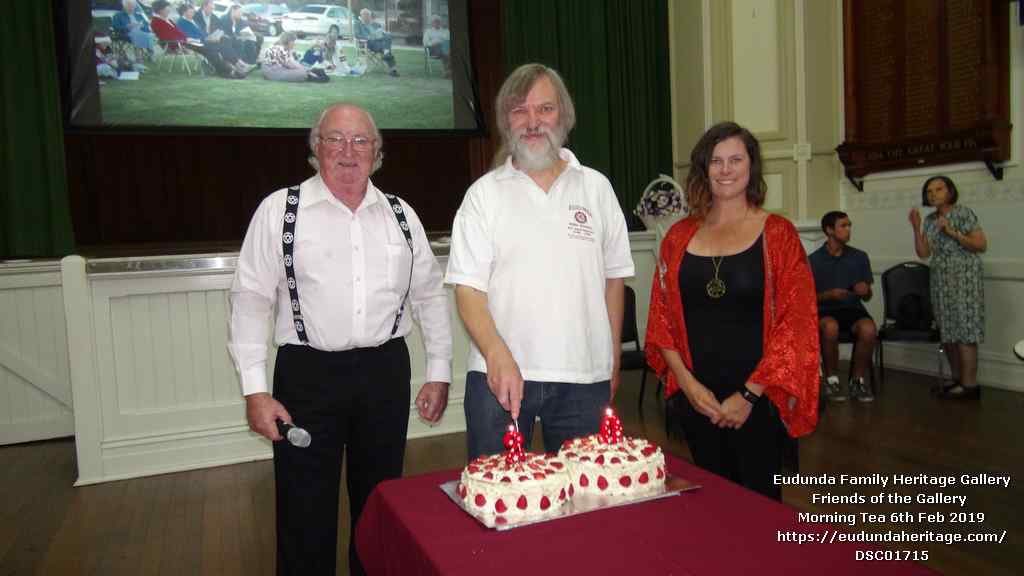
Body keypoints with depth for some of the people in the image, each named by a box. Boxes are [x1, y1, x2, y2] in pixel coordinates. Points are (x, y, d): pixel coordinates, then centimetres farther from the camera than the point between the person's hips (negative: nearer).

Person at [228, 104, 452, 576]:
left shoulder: (400, 214, 7)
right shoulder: (280, 210, -3)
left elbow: (430, 296, 11)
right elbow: (251, 301, -3)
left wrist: (439, 372, 8)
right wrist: (255, 390, -8)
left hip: (386, 372, 3)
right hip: (307, 375, -2)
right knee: (305, 514, 7)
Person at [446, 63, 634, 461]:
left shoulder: (596, 188, 9)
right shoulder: (484, 193, 3)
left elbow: (613, 278, 12)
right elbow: (468, 287, -3)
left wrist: (613, 360, 9)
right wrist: (498, 357, -18)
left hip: (584, 375, 2)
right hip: (499, 375, -1)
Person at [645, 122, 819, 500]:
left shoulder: (777, 234, -2)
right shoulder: (680, 236, 7)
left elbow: (795, 322, -6)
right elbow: (661, 316, 7)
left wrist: (748, 394, -10)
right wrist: (687, 382, -5)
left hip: (756, 398, -2)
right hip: (696, 397, 3)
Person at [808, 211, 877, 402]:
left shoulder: (859, 257, 8)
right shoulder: (813, 260, -2)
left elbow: (867, 297, 15)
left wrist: (864, 291, -9)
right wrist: (829, 295, -17)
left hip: (852, 308, 3)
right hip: (824, 311, -2)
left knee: (869, 329, -31)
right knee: (830, 327, -37)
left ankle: (857, 380, -9)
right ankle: (831, 379, -15)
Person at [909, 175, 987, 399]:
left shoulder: (963, 213, -6)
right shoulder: (930, 220, 13)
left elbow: (982, 244, -12)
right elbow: (923, 253, 6)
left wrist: (953, 232, -19)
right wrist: (916, 227, -3)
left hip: (964, 279, -7)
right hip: (941, 281, 7)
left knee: (964, 330, -7)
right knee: (947, 332, 9)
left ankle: (969, 384, -3)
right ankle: (957, 379, 18)